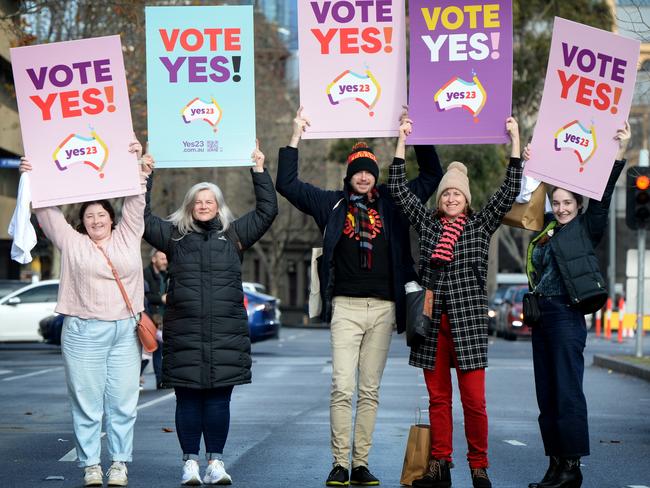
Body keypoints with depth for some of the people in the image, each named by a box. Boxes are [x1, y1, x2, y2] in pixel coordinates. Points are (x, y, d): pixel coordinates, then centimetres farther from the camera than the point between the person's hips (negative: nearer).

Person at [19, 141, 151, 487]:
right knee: (86, 403, 0)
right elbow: (47, 210, 5)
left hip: (125, 332, 2)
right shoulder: (71, 243, 9)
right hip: (83, 333, -1)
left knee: (123, 402, 2)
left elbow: (134, 202, 9)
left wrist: (138, 167, 0)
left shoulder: (127, 237, 13)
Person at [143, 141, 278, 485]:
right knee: (188, 399, 0)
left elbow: (267, 210, 13)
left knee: (219, 398, 2)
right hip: (184, 333, 0)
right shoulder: (174, 235, 12)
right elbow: (142, 217, 9)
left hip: (227, 332, 1)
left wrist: (259, 170, 10)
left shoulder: (233, 235, 13)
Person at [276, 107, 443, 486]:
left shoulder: (392, 204, 12)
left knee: (370, 390, 5)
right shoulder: (333, 203, 9)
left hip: (384, 308, 2)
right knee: (342, 388, -9)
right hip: (346, 306, -2)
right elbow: (287, 183, 8)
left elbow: (432, 176, 18)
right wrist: (296, 136, 4)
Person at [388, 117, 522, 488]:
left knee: (474, 399, -5)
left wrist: (515, 141, -2)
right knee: (438, 397, 5)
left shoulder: (481, 224, 8)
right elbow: (399, 190, 11)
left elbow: (510, 191, 0)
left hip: (468, 319, -2)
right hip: (432, 319, 3)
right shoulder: (428, 223, 13)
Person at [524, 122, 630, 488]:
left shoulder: (586, 228, 1)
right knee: (546, 395, 6)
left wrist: (619, 153, -16)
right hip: (542, 315, 7)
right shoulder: (546, 230, 15)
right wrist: (530, 165, 24)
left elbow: (603, 195, -9)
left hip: (566, 314, -7)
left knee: (567, 392, -8)